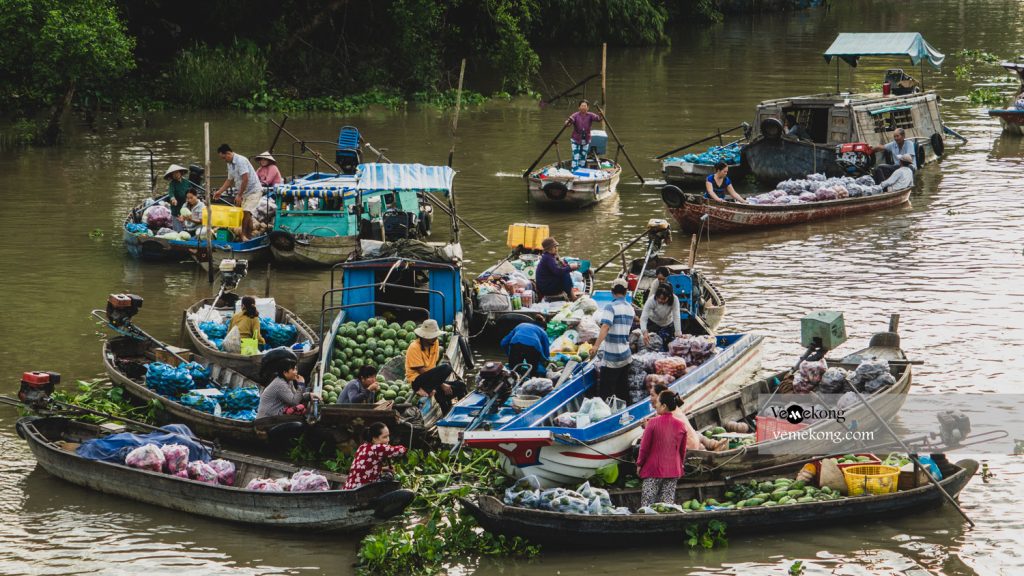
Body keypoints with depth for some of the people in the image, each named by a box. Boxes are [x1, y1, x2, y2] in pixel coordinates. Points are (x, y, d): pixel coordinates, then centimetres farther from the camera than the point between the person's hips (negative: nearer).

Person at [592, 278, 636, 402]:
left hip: (611, 357, -7)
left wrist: (596, 345, -32)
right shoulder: (630, 308, 10)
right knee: (623, 389, 13)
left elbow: (605, 327, -25)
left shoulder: (610, 307, -12)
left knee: (607, 390, -4)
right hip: (626, 355, 7)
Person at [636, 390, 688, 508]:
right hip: (673, 470, 4)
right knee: (668, 503, 5)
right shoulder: (680, 425, 3)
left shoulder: (653, 423, -11)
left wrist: (639, 464, 6)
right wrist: (680, 465, 27)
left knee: (647, 504, -2)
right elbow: (683, 450, 12)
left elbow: (644, 446, -6)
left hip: (653, 470, -4)